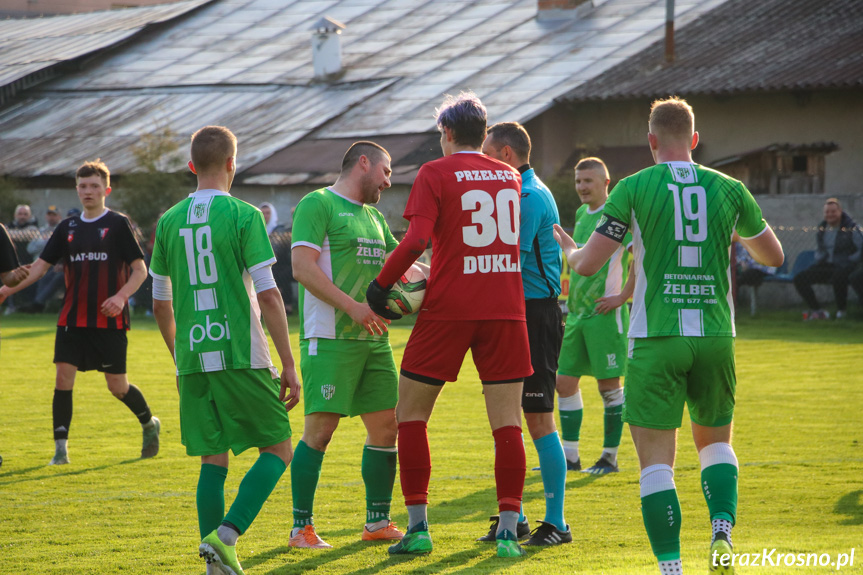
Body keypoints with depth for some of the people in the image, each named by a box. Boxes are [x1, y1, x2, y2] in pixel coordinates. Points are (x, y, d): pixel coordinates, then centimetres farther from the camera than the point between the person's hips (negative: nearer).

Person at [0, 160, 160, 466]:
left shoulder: (118, 224, -2)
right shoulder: (68, 227, 10)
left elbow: (140, 269, -3)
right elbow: (40, 266, 9)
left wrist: (121, 296, -20)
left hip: (109, 322, -4)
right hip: (72, 319, 4)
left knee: (117, 386, 1)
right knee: (63, 377, -9)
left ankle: (149, 424, 29)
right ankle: (60, 448, -4)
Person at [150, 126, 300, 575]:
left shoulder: (169, 222, 9)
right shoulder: (243, 215, -6)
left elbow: (160, 305, 15)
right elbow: (268, 296, -10)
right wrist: (289, 365, -5)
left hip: (192, 361, 5)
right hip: (241, 357, -5)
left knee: (212, 461, 10)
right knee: (277, 449, 5)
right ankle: (226, 536, -11)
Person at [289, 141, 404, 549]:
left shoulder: (374, 216, 20)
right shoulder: (318, 204, -5)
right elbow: (303, 267, -15)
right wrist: (352, 306, -21)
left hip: (374, 339, 8)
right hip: (330, 338, -8)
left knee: (386, 425, 7)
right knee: (320, 428, -10)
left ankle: (378, 523, 17)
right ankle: (302, 527, -4)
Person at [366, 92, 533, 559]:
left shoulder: (436, 173, -3)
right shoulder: (510, 177, 12)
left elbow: (417, 239, -16)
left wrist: (381, 284, -4)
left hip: (448, 309, -3)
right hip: (506, 308, 3)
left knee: (411, 414, 8)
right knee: (507, 423, 3)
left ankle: (418, 526, 4)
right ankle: (509, 528, -4)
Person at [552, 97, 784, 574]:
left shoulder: (634, 188, -3)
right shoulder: (728, 189, 5)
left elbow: (587, 265, -6)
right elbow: (773, 256, 16)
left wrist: (568, 249, 17)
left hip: (656, 339, -3)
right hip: (715, 336, 3)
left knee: (656, 459, 0)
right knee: (715, 441, 21)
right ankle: (722, 534, -1)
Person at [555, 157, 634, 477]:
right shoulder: (581, 214, 15)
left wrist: (621, 297, -16)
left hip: (605, 313, -8)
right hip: (576, 313, 8)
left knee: (608, 384, -2)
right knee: (565, 382, 5)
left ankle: (610, 456, 7)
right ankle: (570, 456, 11)